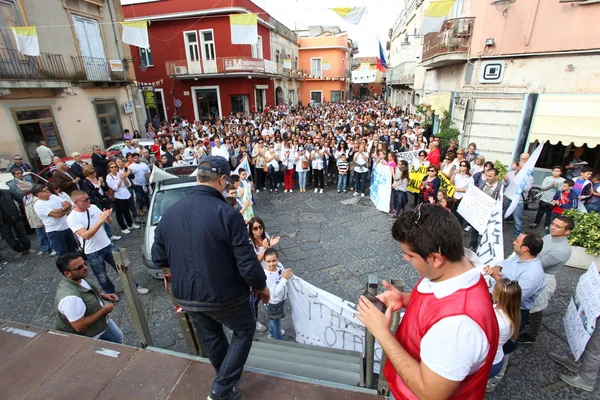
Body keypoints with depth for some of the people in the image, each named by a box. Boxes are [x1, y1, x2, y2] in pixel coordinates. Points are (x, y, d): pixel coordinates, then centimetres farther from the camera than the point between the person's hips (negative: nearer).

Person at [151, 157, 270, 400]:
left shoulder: (170, 212, -6)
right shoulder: (227, 214, -24)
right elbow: (247, 264, -23)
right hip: (224, 295, -5)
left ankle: (227, 378, 53)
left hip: (186, 297, 6)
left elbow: (158, 257, 5)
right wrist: (261, 285, -4)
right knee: (245, 330, 23)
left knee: (210, 337, 30)